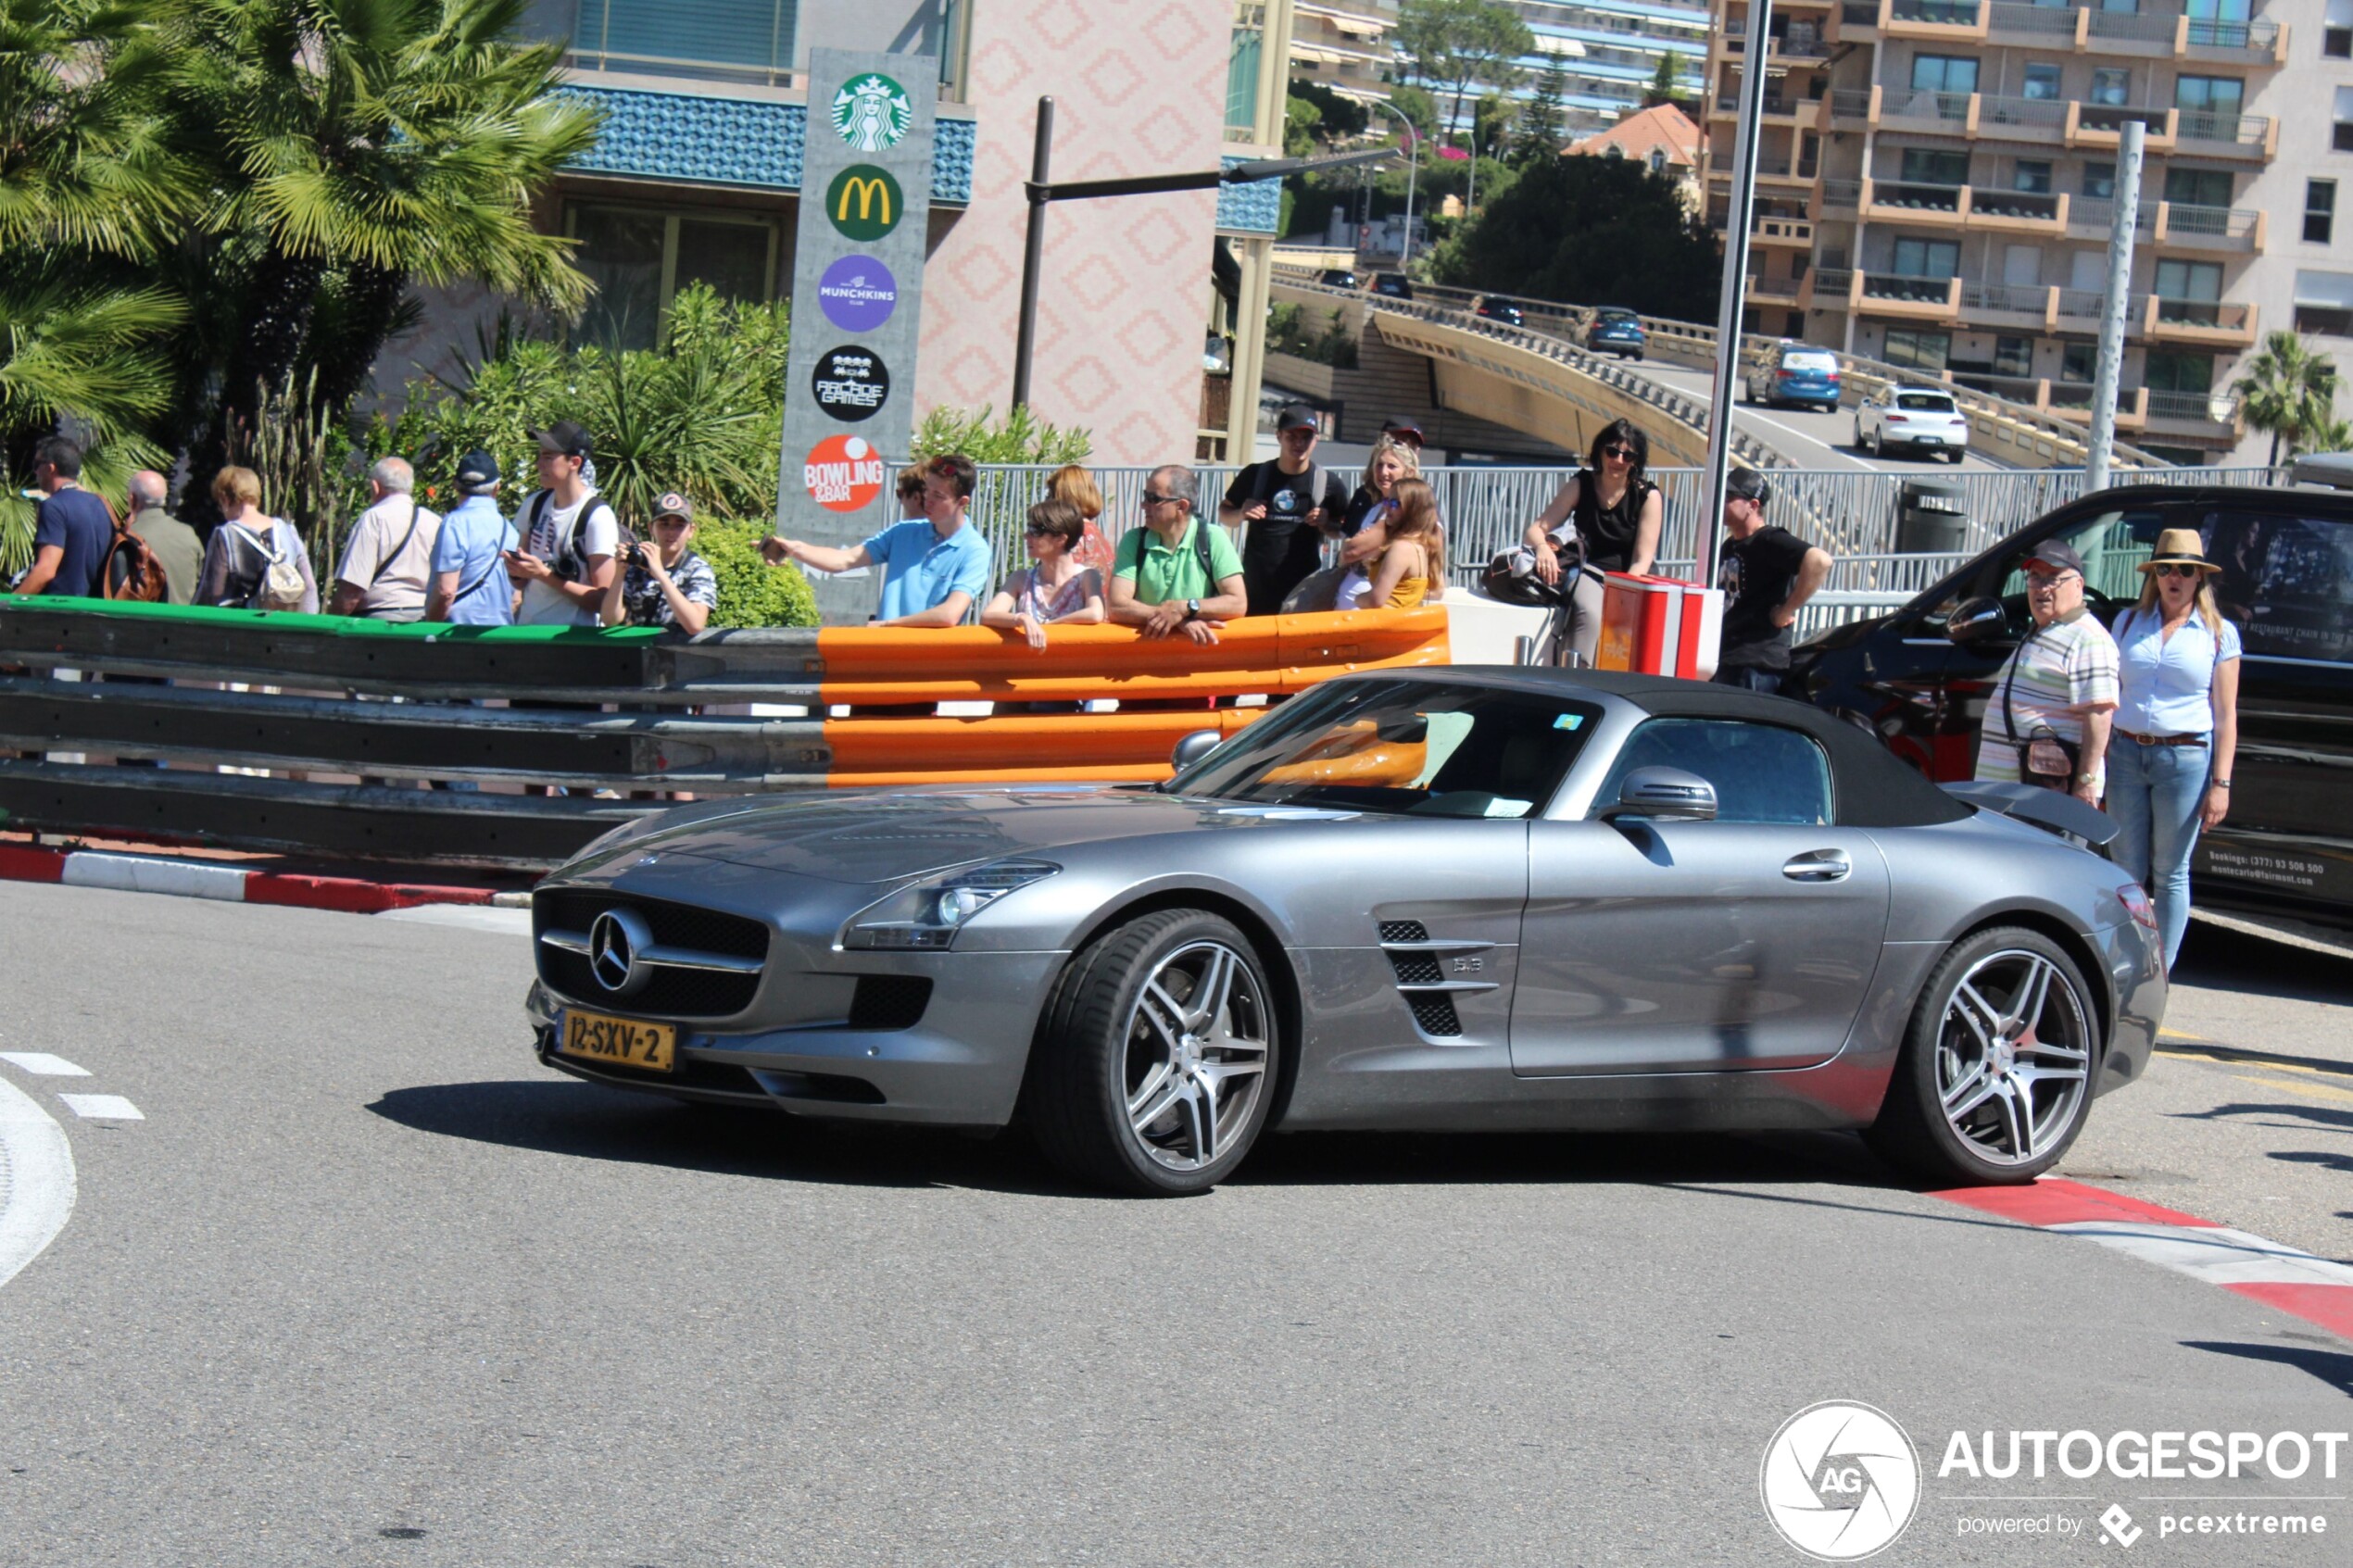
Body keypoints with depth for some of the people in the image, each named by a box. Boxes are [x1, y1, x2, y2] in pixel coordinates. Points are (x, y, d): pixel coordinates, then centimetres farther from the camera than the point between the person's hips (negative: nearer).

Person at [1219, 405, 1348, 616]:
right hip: (1255, 587, 1)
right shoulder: (1255, 476, 5)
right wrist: (1241, 515, -6)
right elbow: (1224, 513, 16)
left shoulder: (1328, 483, 2)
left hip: (1302, 590, -1)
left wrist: (1326, 525, -10)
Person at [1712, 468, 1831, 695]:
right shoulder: (1730, 547, 19)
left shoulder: (1769, 542, -10)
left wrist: (1786, 612, -20)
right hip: (1727, 661, 10)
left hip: (1756, 666, -10)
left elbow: (1819, 560, -26)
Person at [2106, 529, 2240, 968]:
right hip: (2126, 754, 2)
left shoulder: (2219, 634, 4)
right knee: (2126, 873, 5)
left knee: (2170, 875, 4)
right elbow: (2108, 696, 13)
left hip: (2185, 759, -2)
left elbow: (2226, 716, 2)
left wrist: (2221, 783, -6)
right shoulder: (2128, 623, 11)